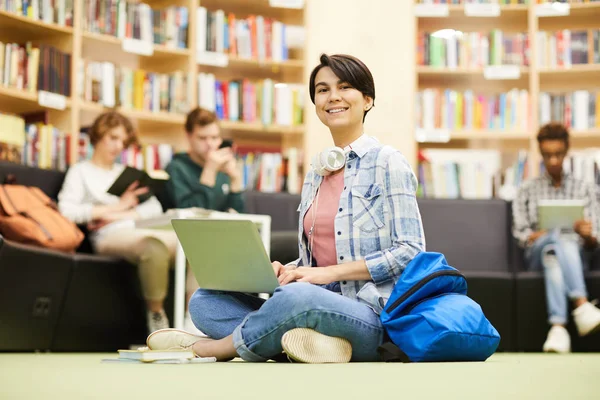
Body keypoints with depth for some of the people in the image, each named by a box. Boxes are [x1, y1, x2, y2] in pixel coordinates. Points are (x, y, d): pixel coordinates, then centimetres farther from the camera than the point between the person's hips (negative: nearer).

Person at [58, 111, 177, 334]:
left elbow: (155, 209, 15)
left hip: (143, 231, 5)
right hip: (110, 236, -5)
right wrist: (117, 205, 0)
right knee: (154, 246, -40)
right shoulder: (81, 171, 16)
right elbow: (67, 211, -4)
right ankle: (156, 316, -25)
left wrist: (115, 216, -2)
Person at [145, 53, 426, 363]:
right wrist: (282, 271, -2)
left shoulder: (387, 163, -2)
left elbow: (411, 252, -9)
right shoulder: (314, 175, 18)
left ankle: (207, 348, -13)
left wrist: (330, 272, -15)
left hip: (372, 317, -7)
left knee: (296, 297, -38)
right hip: (317, 307, 7)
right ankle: (310, 339, -25)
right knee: (203, 300, -7)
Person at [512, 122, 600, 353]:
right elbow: (520, 234, 7)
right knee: (558, 239, -37)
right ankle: (581, 305, -56)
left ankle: (558, 326, -58)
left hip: (575, 254, 0)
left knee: (553, 255, -39)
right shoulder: (527, 190, 18)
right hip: (537, 254, 0)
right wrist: (536, 236, -17)